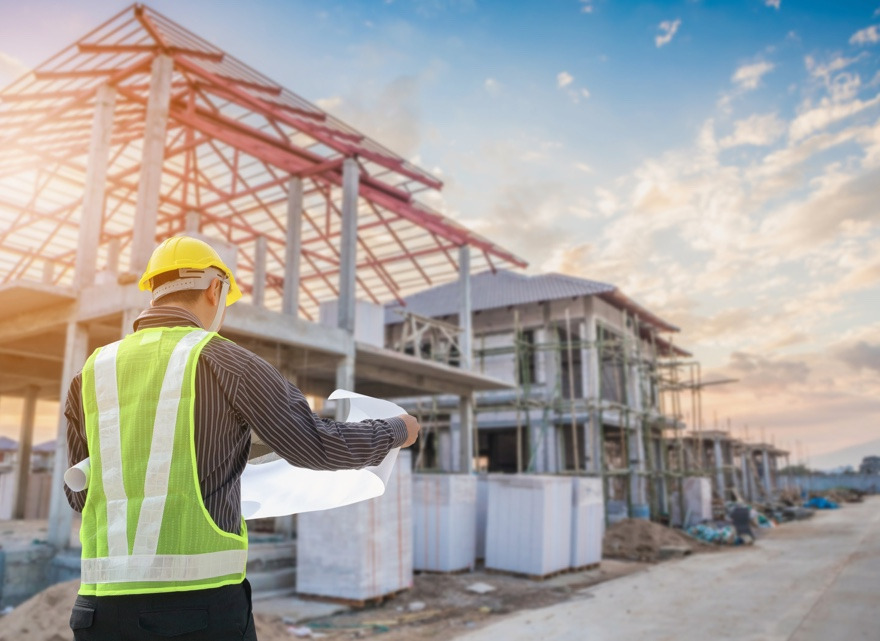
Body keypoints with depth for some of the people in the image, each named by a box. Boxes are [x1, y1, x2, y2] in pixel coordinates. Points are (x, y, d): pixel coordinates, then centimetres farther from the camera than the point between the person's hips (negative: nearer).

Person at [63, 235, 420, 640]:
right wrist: (396, 431, 15)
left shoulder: (92, 373, 9)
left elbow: (81, 495, 20)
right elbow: (318, 447, -2)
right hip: (201, 600, -4)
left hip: (104, 606, 5)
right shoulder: (224, 361, -4)